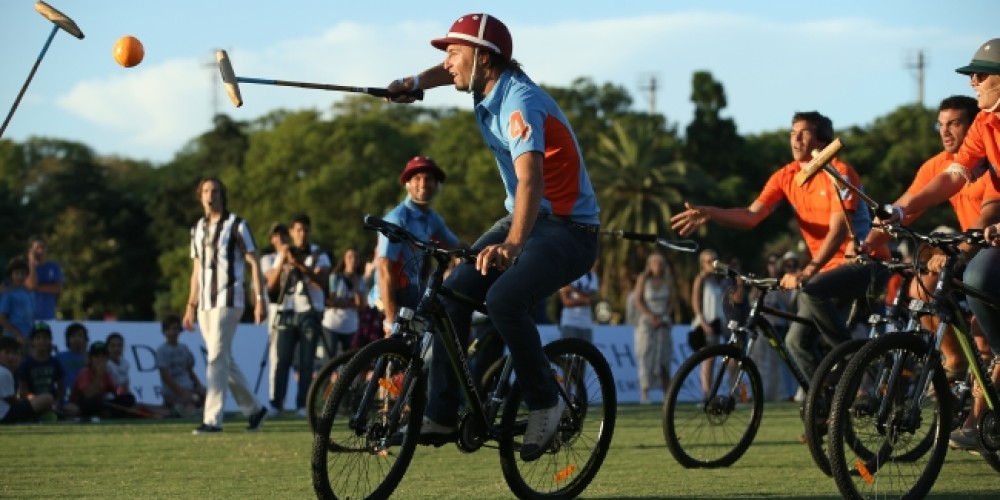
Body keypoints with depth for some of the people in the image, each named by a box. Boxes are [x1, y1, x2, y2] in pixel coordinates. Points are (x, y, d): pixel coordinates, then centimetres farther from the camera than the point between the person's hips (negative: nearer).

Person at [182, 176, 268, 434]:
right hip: (205, 304, 7)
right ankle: (254, 409, 23)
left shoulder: (236, 225, -2)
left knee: (217, 357, -14)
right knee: (225, 360, 10)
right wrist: (191, 306, 17)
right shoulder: (198, 229, 16)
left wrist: (259, 299, -11)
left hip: (228, 300, -7)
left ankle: (212, 419, -17)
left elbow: (253, 263, -4)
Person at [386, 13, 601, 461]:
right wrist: (414, 83, 5)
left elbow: (530, 179, -39)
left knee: (504, 299, -31)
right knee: (454, 292, -7)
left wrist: (512, 244, -54)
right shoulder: (487, 88, 2)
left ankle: (544, 404, -12)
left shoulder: (520, 103, -25)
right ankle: (440, 414, -1)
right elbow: (451, 72, 27)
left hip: (569, 228, -9)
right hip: (522, 219, 9)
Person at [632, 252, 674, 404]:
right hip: (647, 322, -3)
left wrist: (664, 318, -6)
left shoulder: (668, 280, 6)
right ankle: (644, 394, -10)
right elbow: (638, 301, -5)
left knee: (665, 360, -1)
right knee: (646, 358, -9)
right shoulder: (643, 278, -4)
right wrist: (651, 317, -13)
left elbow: (670, 301, 10)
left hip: (663, 322, 3)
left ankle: (668, 395, -1)